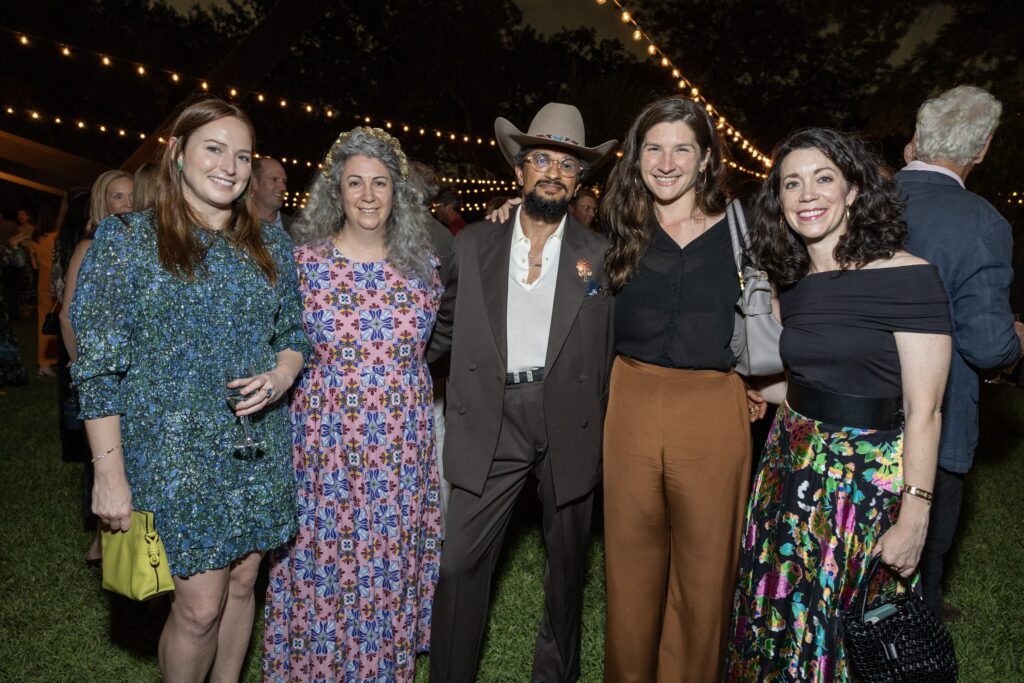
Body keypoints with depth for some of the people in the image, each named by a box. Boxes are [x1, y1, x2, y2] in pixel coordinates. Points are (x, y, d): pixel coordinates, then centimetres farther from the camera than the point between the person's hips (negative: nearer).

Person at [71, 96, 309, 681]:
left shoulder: (269, 242, 6)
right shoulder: (129, 240, -6)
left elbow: (295, 332, 13)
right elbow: (99, 366, -7)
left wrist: (282, 376, -10)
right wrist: (110, 472, -11)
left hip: (260, 450, 4)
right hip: (177, 452, -4)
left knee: (241, 584, 16)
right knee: (200, 605, 1)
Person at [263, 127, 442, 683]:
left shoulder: (422, 264, 2)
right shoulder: (303, 261, -4)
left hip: (402, 448, 2)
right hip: (325, 443, -2)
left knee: (391, 566, 13)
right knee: (322, 568, 8)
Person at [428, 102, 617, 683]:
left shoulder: (601, 256, 3)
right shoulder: (472, 245, 6)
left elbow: (613, 352, 3)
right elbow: (444, 330, 9)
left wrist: (609, 438, 0)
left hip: (570, 427, 0)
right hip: (490, 423, 0)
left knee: (567, 563, 15)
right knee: (460, 563, 0)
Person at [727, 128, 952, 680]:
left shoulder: (909, 278, -14)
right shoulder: (793, 283, 5)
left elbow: (923, 410, -15)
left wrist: (914, 518, -16)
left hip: (868, 477, -6)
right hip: (791, 467, 6)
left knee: (841, 631, 10)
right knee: (779, 619, 17)